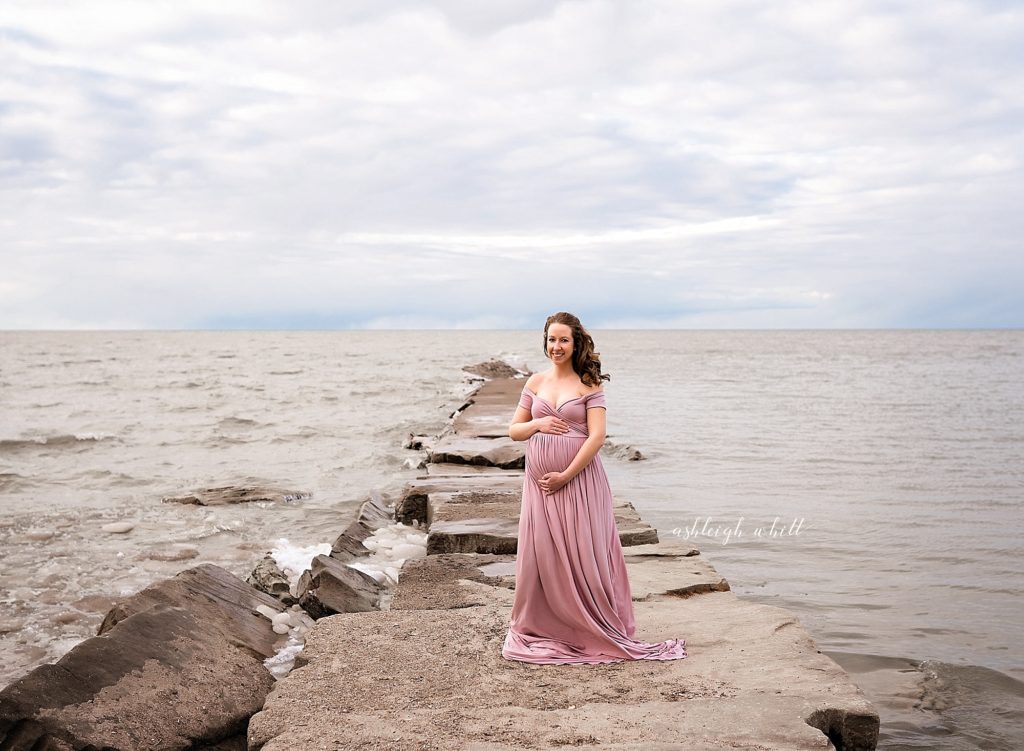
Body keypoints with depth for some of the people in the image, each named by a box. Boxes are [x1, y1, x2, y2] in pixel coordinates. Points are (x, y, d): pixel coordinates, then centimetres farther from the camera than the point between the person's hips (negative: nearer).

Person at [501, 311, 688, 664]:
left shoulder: (589, 384, -2)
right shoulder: (536, 382, 10)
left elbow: (597, 436, -11)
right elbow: (514, 430, 14)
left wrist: (565, 476, -15)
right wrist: (537, 424, -7)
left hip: (580, 480, -4)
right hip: (539, 482, 4)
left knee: (583, 555, -1)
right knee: (539, 555, 4)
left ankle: (592, 630, 11)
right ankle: (538, 629, 19)